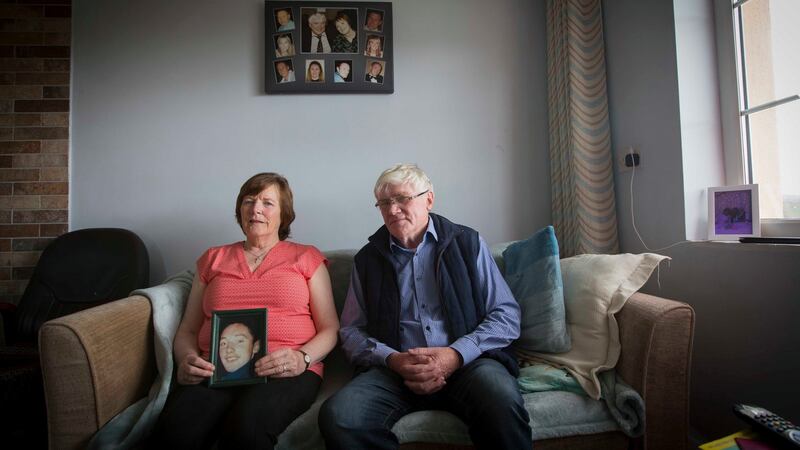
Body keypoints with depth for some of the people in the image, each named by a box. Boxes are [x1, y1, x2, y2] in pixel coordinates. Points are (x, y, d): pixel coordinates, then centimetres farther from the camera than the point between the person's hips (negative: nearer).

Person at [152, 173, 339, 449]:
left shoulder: (306, 258, 14)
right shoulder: (213, 259, 22)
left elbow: (330, 328, 7)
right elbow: (187, 331, 19)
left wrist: (302, 358, -13)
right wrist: (187, 360, -4)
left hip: (286, 371, -2)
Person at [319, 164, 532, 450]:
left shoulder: (467, 243, 7)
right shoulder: (368, 259, 12)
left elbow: (507, 316, 3)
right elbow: (351, 331, 11)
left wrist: (456, 354, -12)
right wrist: (392, 359, -9)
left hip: (466, 361, -1)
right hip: (394, 369, 2)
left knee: (501, 402, -34)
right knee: (337, 416, -25)